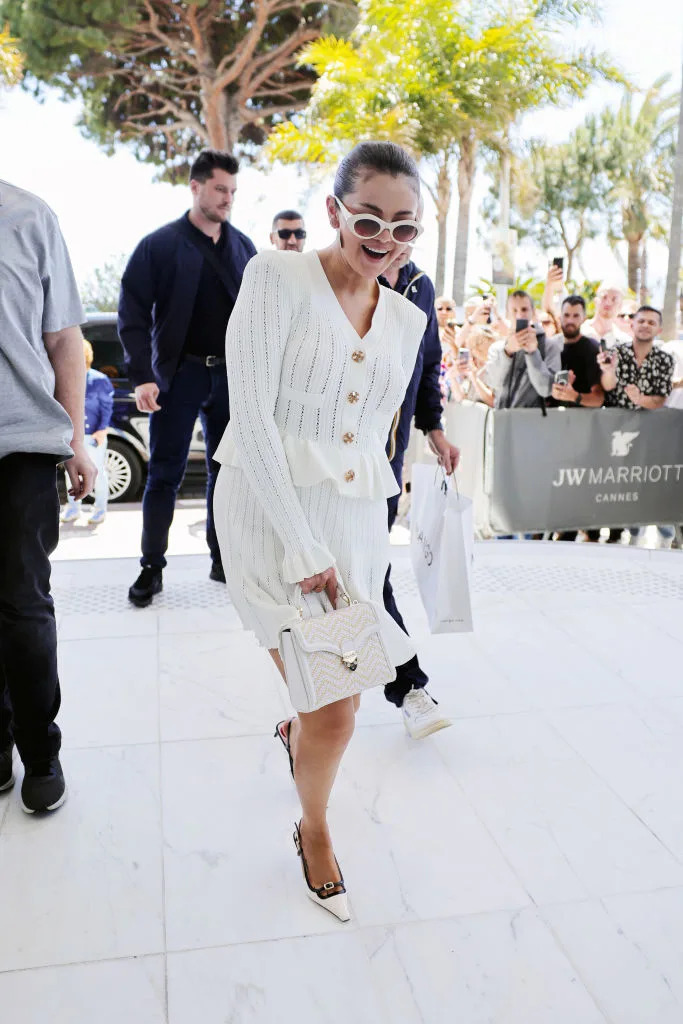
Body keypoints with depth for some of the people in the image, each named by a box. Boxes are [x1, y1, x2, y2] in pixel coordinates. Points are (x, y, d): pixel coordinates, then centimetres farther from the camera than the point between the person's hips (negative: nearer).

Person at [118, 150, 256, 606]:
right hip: (180, 373, -3)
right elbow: (133, 313, -7)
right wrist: (142, 375, -16)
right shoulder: (159, 245, -4)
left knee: (226, 471, 9)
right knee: (165, 474, 2)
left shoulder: (244, 246, 8)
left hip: (232, 374, 4)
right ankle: (152, 568, 12)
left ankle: (223, 561, 21)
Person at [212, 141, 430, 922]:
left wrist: (355, 540, 9)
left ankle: (294, 729, 51)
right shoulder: (276, 277, -5)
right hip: (273, 513, -5)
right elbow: (251, 416, -13)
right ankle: (313, 832, 25)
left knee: (338, 692, 12)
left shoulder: (407, 320, 12)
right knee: (334, 713, -7)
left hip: (356, 520, 5)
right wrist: (301, 546, -17)